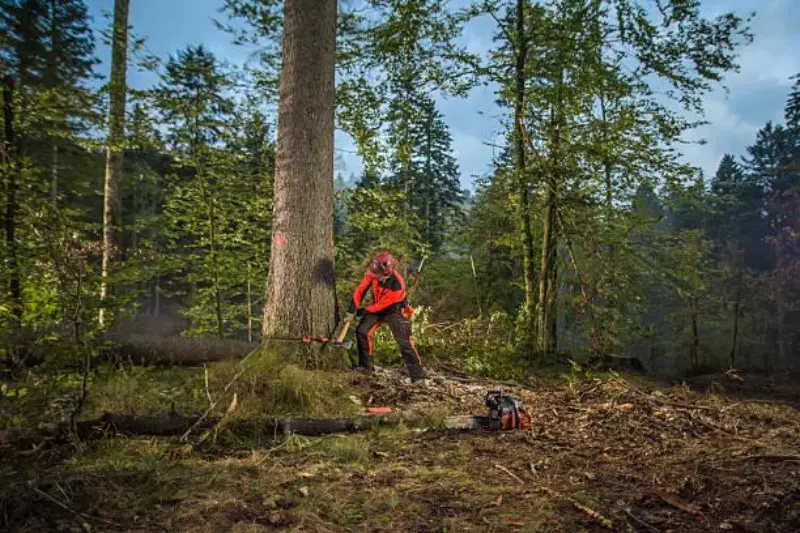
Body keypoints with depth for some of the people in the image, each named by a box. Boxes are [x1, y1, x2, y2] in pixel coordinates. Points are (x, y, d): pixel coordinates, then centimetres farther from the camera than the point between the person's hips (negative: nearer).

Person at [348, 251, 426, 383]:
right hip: (377, 308, 6)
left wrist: (364, 310, -16)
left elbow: (382, 305, -26)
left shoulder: (397, 285, -36)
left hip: (395, 311, -5)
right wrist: (354, 306, -19)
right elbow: (361, 288, -11)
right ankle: (365, 366, 12)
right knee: (362, 331, -3)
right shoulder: (373, 273, -23)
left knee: (404, 342, -11)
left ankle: (418, 375, -5)